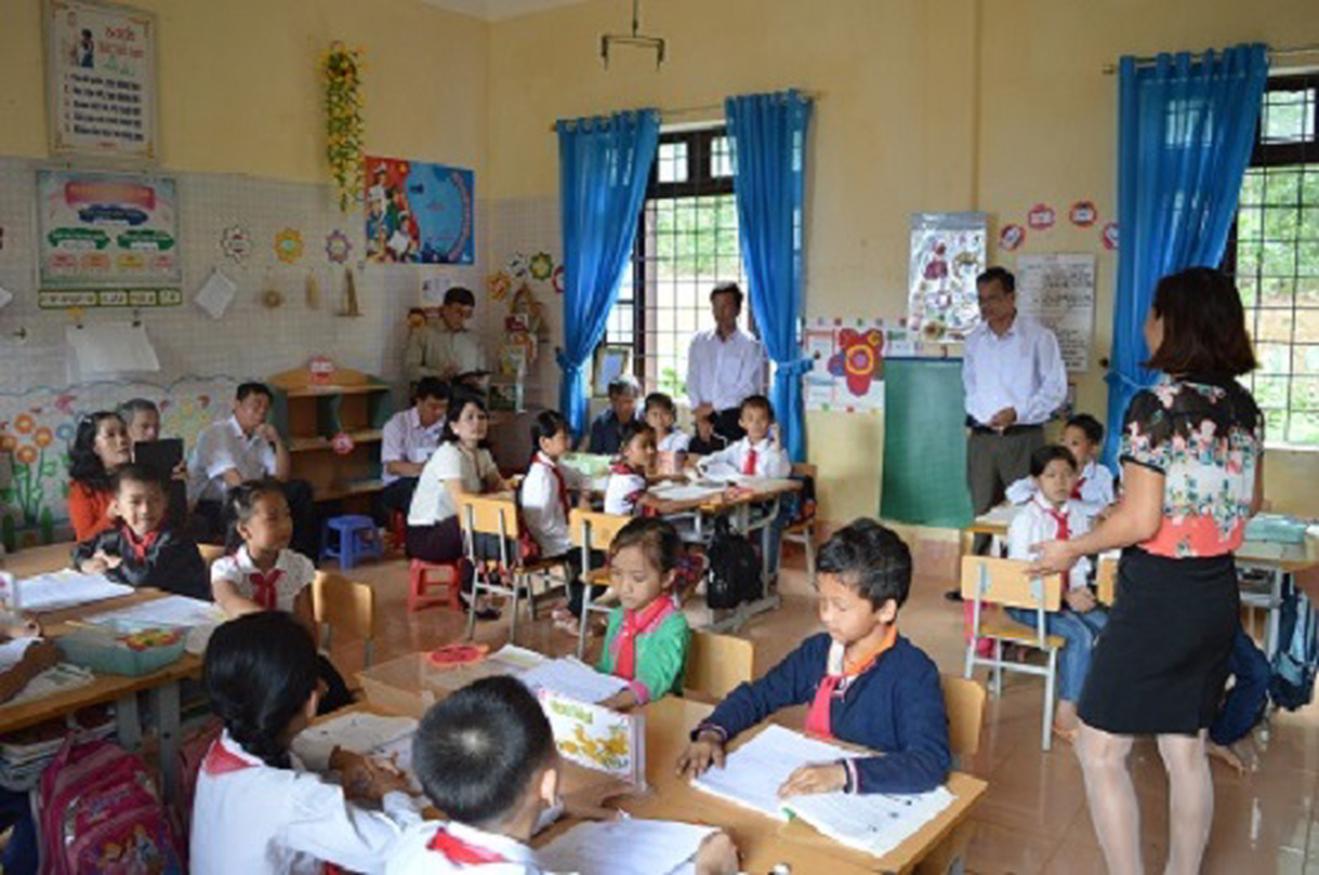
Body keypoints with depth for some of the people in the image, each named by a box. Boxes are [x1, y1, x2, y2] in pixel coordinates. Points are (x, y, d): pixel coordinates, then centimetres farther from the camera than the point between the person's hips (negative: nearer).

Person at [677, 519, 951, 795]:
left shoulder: (913, 672, -16)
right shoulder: (818, 650, 2)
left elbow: (932, 763, -26)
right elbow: (757, 695, 10)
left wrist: (843, 774, -36)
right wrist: (711, 733, -7)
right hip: (811, 796, 4)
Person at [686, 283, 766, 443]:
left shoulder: (750, 345, -1)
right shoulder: (699, 341, 10)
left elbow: (747, 388, -6)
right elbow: (692, 380, 5)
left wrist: (713, 406, -7)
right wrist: (698, 409, -8)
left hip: (734, 417, -2)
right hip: (705, 417, 3)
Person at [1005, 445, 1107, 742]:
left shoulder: (1078, 513, 6)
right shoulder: (1026, 518, -11)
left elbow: (1080, 560, 7)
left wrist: (1080, 590, -13)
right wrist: (1067, 596, -22)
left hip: (1068, 595, 6)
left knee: (1106, 626, -15)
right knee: (1080, 634, -24)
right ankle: (1066, 714, -16)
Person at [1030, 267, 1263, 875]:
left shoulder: (1156, 404, -17)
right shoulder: (1244, 407, 5)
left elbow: (1140, 521, -19)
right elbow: (1251, 503, 18)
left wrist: (1070, 550, -6)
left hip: (1157, 596, -8)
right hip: (1218, 593, 8)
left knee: (1100, 752, 3)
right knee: (1186, 749, 18)